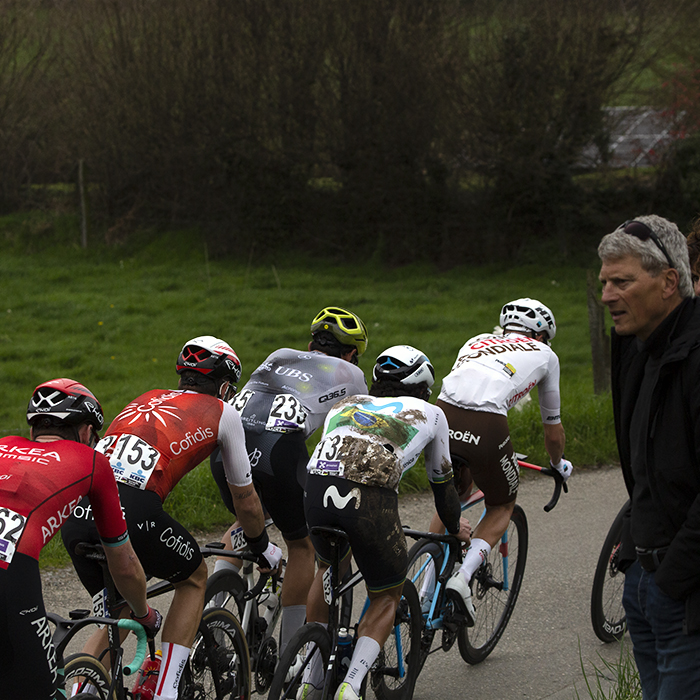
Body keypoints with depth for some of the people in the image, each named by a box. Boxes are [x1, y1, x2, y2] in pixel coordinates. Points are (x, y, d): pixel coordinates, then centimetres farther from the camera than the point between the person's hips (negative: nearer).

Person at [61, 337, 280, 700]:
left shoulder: (146, 401, 34)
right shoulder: (222, 413, 19)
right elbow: (246, 501, 28)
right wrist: (262, 547, 47)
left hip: (74, 517, 5)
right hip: (131, 513, -5)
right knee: (194, 577, 24)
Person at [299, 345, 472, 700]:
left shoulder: (344, 405, 34)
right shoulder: (429, 413, 27)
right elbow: (441, 480, 38)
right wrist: (455, 527, 57)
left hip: (315, 490, 4)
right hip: (370, 501, -4)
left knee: (330, 564, 35)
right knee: (386, 597, 21)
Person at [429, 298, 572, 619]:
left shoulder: (478, 342, 34)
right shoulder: (544, 354, 26)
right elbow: (554, 433, 33)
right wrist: (559, 466, 54)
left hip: (441, 415, 4)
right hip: (485, 427, -4)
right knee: (502, 507, 22)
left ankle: (426, 592, 24)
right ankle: (462, 577, 0)